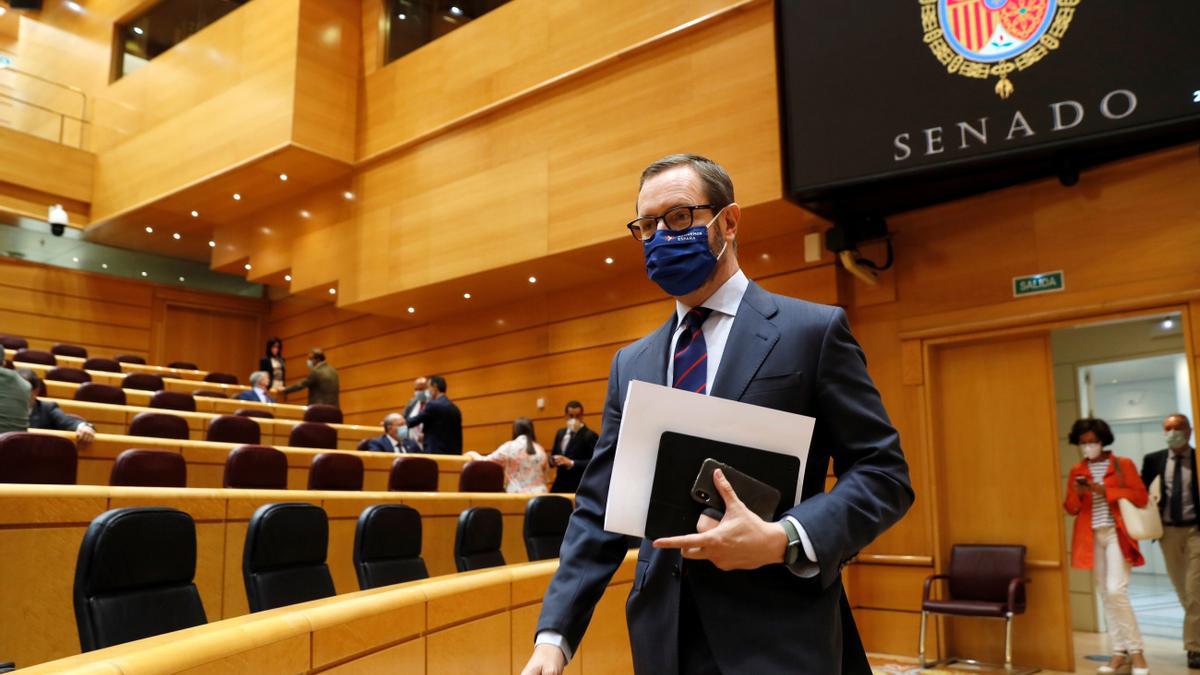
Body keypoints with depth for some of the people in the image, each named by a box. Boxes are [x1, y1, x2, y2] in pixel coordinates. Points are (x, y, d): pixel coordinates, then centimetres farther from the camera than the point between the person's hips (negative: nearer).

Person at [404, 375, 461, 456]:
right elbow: (458, 437, 15)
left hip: (435, 453, -8)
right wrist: (458, 454, 20)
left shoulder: (433, 405, -9)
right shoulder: (455, 408, 13)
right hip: (453, 454, 8)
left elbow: (411, 422, -3)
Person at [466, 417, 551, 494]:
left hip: (516, 495, -3)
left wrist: (473, 454, 21)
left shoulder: (509, 447, -2)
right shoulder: (540, 449, 9)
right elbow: (546, 477, 17)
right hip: (539, 495, 4)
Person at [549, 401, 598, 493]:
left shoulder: (590, 436, -7)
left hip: (579, 488, -6)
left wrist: (571, 463, -23)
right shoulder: (560, 433, 14)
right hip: (560, 486, 6)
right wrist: (552, 460, -2)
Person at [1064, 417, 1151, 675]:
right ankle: (1120, 653, 12)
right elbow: (1072, 509, 9)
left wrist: (1105, 491, -15)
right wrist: (1077, 494, -12)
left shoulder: (1123, 465, 0)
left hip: (1116, 534, -4)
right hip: (1092, 537, 4)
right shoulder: (1077, 471, 10)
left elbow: (1141, 497, -7)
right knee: (1105, 595, 5)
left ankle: (1136, 651, -2)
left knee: (1116, 591, -15)